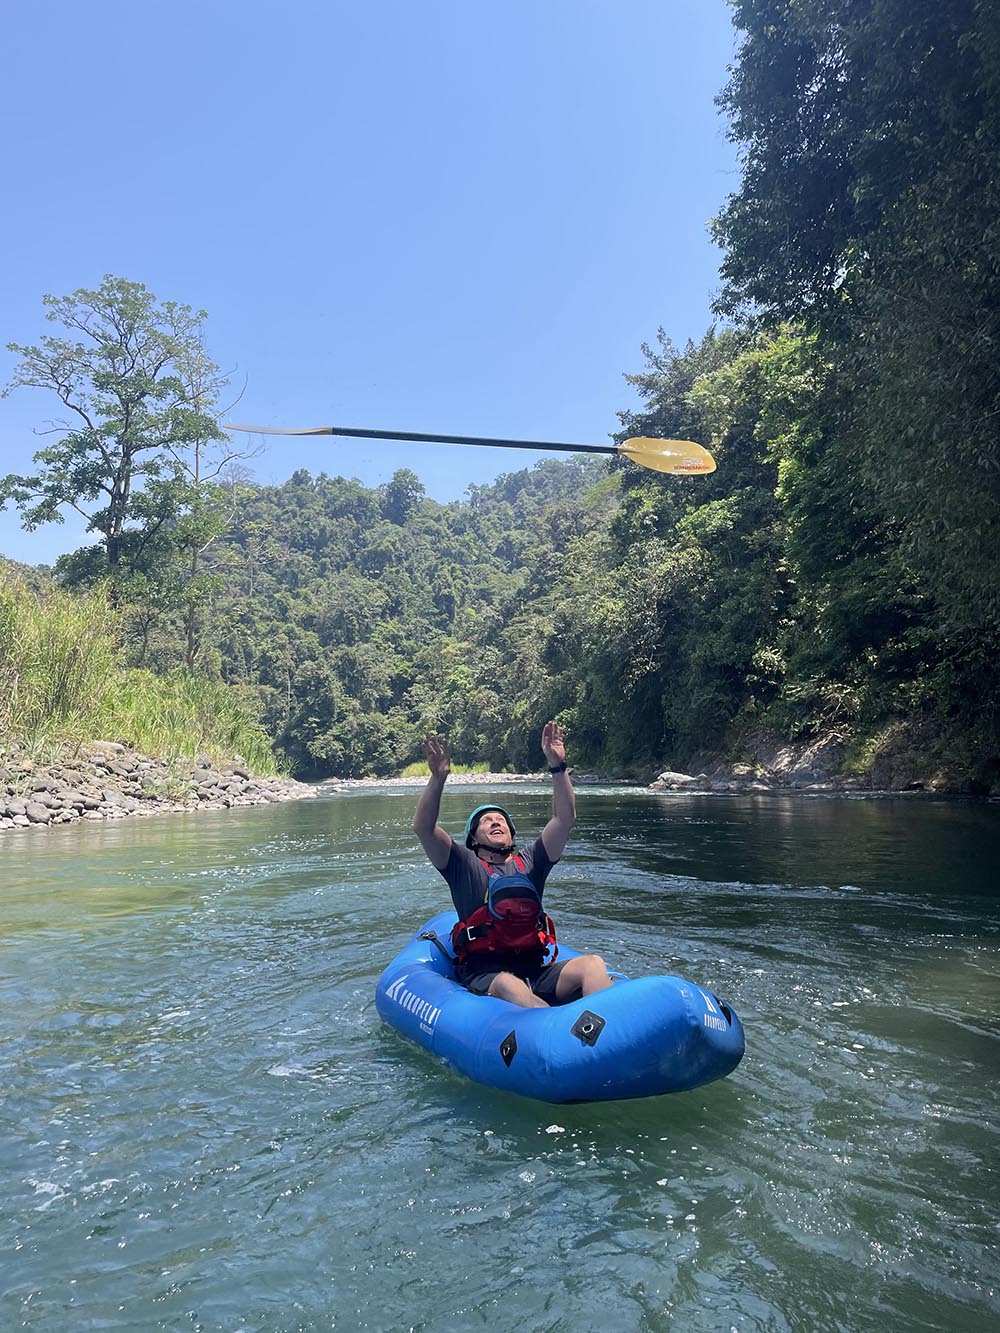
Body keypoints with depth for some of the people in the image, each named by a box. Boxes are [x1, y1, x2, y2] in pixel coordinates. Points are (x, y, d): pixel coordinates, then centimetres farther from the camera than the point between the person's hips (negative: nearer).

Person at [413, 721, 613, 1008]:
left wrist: (557, 766, -3)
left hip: (536, 973, 4)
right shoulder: (465, 865, 12)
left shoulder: (529, 861, 21)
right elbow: (423, 828, -3)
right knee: (509, 986, -38)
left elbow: (565, 819, 8)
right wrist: (438, 778, -17)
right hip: (483, 976, -3)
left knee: (592, 964, -25)